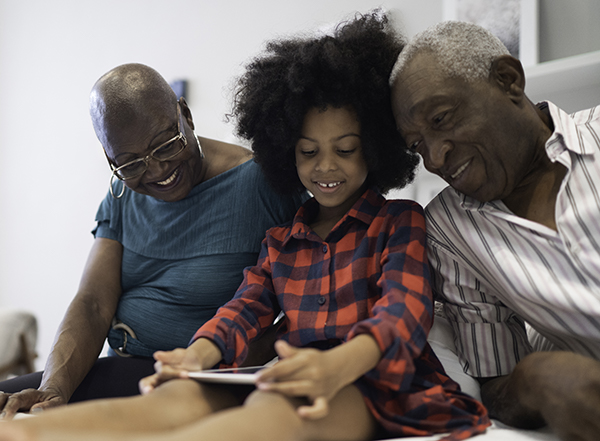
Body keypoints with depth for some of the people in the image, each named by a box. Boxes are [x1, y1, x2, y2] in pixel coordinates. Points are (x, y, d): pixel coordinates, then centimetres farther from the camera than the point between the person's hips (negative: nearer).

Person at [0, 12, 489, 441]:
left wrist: (337, 366, -32)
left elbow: (405, 308, -9)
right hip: (288, 381, 5)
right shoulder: (280, 240, 27)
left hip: (372, 386, -5)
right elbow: (247, 307, 12)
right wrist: (199, 353, -14)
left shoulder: (399, 222, 10)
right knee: (180, 397, -28)